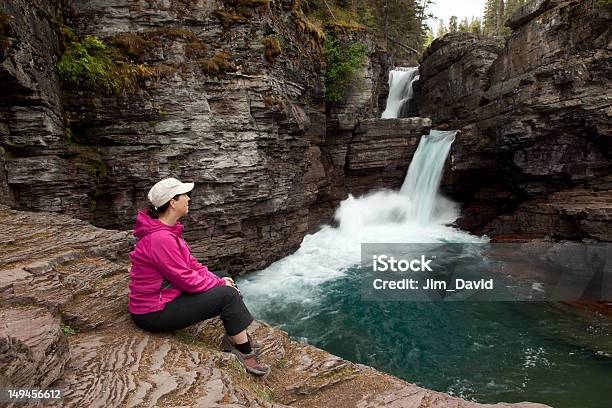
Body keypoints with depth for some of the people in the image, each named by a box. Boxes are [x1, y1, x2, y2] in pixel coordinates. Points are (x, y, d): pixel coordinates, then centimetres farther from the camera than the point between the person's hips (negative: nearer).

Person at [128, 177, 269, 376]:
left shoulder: (168, 230, 5)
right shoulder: (161, 238, -27)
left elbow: (191, 264, 9)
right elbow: (187, 280, -24)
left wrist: (218, 279, -2)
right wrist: (219, 283, -9)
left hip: (167, 295, 10)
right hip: (155, 313, -10)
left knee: (227, 287, 6)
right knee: (228, 295, -15)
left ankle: (234, 338, 15)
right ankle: (246, 355, 0)